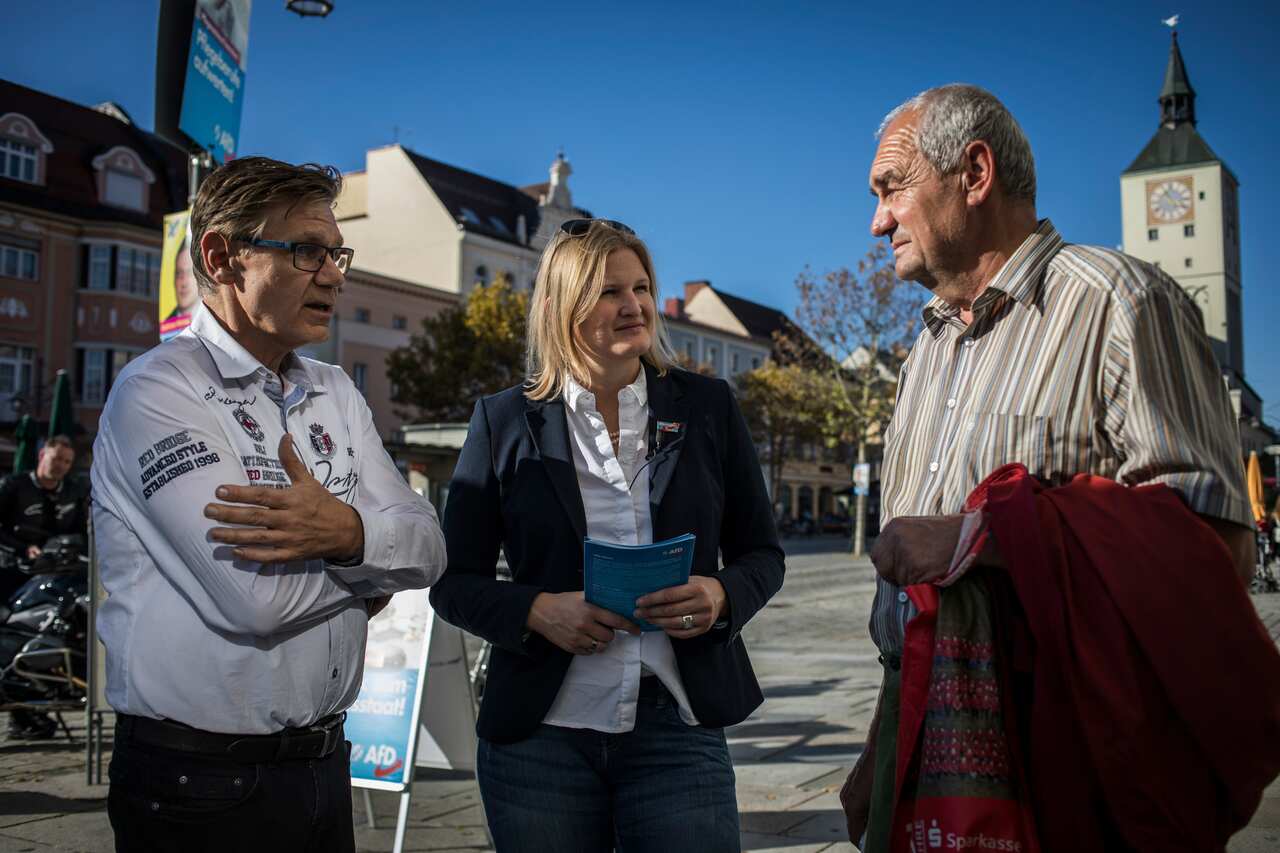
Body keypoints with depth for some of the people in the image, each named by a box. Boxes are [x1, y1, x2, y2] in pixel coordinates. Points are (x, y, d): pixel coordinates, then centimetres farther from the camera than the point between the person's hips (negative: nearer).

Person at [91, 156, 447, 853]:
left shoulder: (335, 394, 7)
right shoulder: (159, 390, -15)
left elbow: (428, 548, -2)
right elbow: (259, 597, -25)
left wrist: (350, 533, -23)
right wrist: (370, 557, -8)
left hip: (324, 760, 6)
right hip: (200, 777, -6)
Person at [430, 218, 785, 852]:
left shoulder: (707, 407, 6)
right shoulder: (504, 421, 3)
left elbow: (762, 554, 11)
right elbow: (454, 582, 4)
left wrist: (721, 595, -11)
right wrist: (537, 610, -14)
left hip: (679, 732, 1)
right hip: (539, 735, 0)